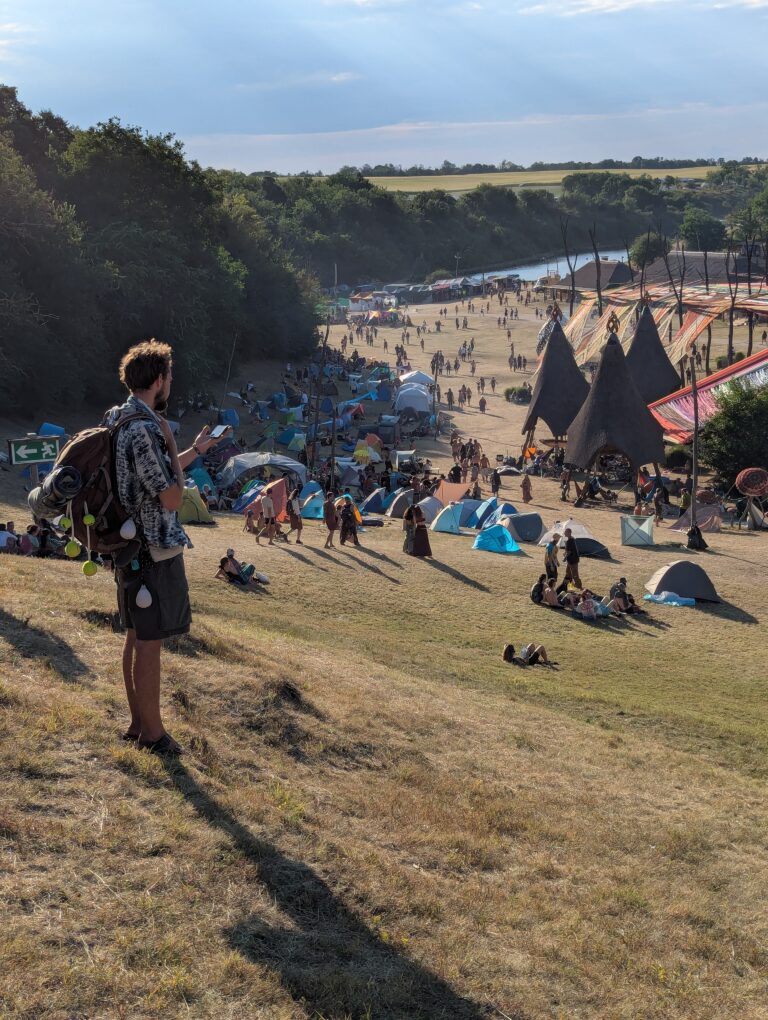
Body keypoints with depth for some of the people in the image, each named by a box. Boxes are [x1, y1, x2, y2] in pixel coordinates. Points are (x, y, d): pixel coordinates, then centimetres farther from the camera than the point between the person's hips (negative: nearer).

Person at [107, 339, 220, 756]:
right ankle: (153, 732, 12)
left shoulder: (117, 419, 9)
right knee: (149, 643, 1)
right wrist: (171, 442, -13)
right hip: (154, 552, -10)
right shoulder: (144, 429, -22)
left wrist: (196, 450, 27)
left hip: (130, 547, 10)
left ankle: (138, 723, 29)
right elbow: (172, 498, -22)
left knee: (136, 638, 17)